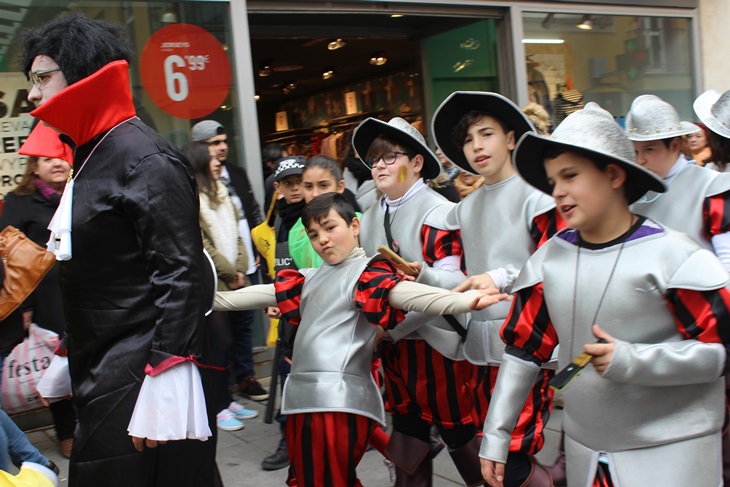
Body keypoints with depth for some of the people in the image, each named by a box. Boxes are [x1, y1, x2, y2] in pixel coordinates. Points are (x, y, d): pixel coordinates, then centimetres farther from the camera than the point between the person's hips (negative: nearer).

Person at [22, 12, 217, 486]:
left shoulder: (145, 159, -15)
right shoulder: (90, 158, 15)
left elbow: (181, 274, -21)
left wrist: (164, 386, -24)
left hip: (141, 384, -9)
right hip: (102, 380, 10)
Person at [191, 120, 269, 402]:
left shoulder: (237, 174, 11)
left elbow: (253, 212, 18)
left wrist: (257, 251, 10)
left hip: (247, 265, 6)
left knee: (245, 321, 15)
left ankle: (246, 377, 28)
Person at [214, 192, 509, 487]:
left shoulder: (366, 272, -5)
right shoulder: (311, 279, 18)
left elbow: (407, 294, -21)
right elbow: (263, 294, 26)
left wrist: (464, 301, -38)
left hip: (340, 403, -8)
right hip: (303, 398, 8)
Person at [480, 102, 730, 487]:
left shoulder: (671, 255, -13)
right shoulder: (549, 259, 0)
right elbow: (523, 349, 5)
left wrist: (632, 360, -24)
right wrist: (496, 434, 5)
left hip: (671, 451, -4)